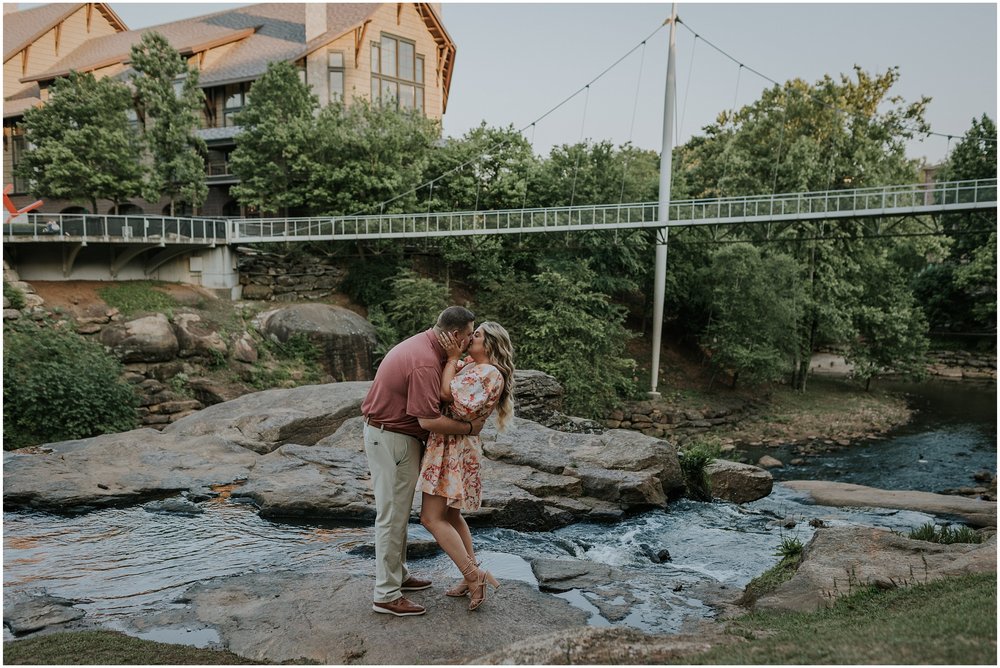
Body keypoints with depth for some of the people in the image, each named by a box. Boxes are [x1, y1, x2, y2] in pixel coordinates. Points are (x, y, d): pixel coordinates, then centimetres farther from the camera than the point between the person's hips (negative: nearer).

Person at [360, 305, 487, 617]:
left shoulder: (424, 344, 5)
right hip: (393, 440, -11)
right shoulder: (425, 363, -27)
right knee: (392, 514, -3)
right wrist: (469, 427, -17)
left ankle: (398, 574, 33)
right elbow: (429, 419, -28)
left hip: (387, 433, 11)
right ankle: (386, 594, 5)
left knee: (399, 510, 20)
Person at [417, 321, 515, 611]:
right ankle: (472, 577, 23)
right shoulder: (471, 365, 12)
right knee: (450, 515, 16)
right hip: (447, 444, 10)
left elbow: (447, 393, -21)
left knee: (432, 517, -10)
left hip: (454, 446, -10)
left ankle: (473, 575, -6)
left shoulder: (490, 373, -15)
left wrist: (453, 357, -13)